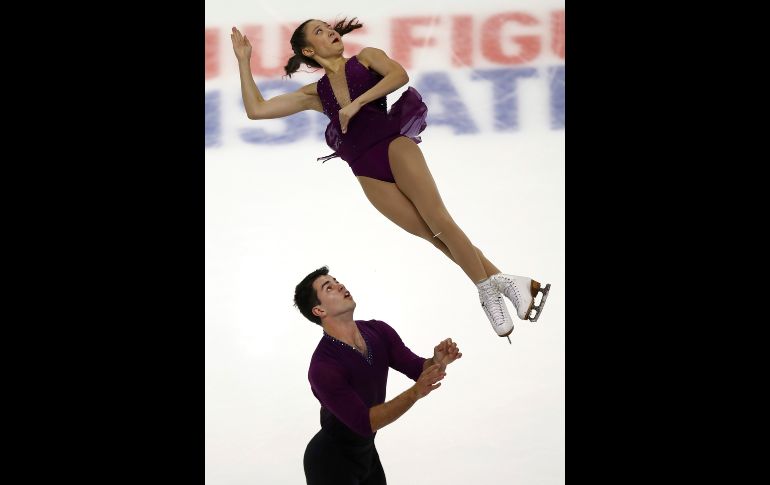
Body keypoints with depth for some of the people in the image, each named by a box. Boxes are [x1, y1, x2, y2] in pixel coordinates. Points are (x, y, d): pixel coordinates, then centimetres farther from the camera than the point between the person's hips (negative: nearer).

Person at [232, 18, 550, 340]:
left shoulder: (366, 58, 14)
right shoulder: (314, 93, 20)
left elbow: (399, 75, -7)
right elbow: (256, 110, 17)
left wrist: (356, 103, -11)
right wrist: (243, 60, 14)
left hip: (394, 145, -2)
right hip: (366, 171, 2)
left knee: (439, 221, -17)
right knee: (433, 235, -5)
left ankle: (490, 289, -13)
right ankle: (500, 281, -3)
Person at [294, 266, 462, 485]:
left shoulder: (379, 331, -6)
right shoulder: (323, 367, -29)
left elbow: (418, 369, -7)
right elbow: (365, 423, -32)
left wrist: (437, 361, -30)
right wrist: (415, 392, -41)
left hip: (366, 452, 8)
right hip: (330, 461, -8)